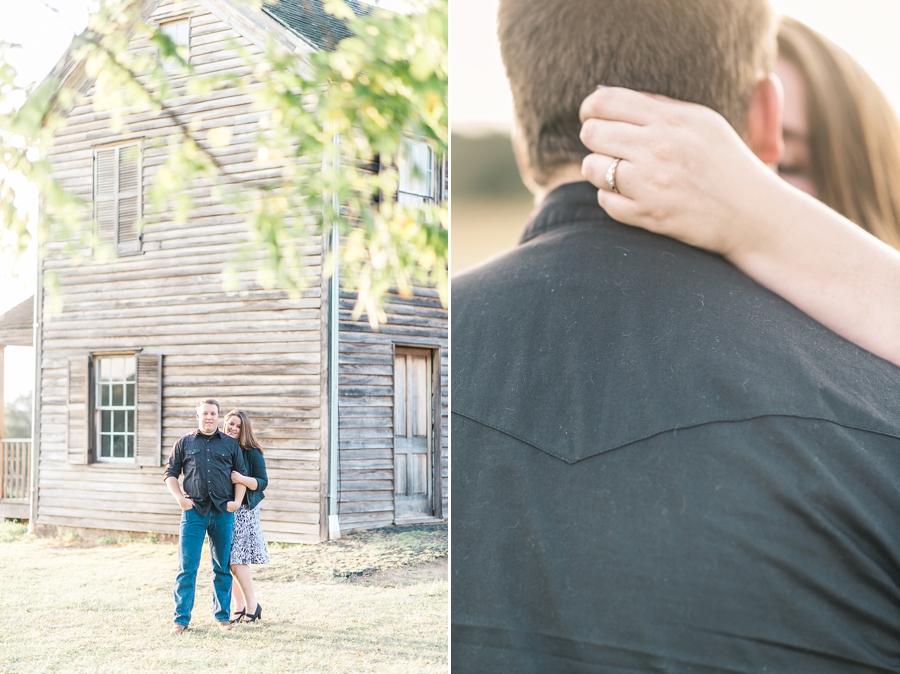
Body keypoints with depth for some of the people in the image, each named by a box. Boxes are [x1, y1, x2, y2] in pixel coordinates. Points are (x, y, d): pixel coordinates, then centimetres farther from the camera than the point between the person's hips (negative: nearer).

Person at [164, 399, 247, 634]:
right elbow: (171, 473, 10)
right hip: (194, 511, -1)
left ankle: (223, 615, 16)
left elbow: (241, 475, 12)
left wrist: (237, 501, -2)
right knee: (187, 567, -3)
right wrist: (180, 498, -4)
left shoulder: (231, 444, 11)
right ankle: (181, 618, 1)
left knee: (222, 566, 6)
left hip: (223, 511, 1)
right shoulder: (185, 443, 9)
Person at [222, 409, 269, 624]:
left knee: (237, 560, -9)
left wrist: (242, 479, -23)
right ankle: (239, 608, 16)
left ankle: (252, 606, 5)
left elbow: (263, 482, -6)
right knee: (229, 561, 6)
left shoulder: (252, 452, -4)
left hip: (243, 511, -4)